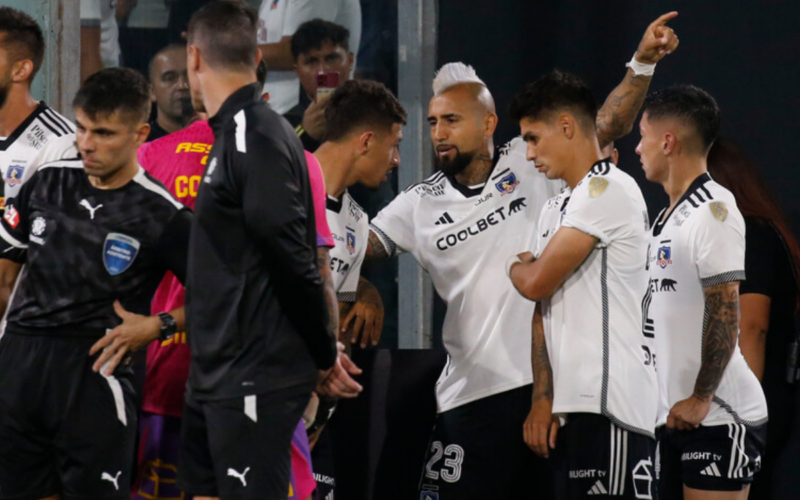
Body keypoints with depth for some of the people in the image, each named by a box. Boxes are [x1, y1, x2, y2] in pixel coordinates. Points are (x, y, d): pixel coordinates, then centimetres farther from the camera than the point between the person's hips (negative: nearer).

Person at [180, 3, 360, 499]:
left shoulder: (255, 138, -17)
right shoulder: (235, 131, 12)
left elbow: (294, 258, -19)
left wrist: (325, 356, -10)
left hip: (255, 381, -9)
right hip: (219, 374, 9)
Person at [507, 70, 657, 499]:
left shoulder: (608, 190, -8)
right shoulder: (555, 210, 23)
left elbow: (537, 282, -11)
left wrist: (516, 266, 13)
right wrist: (543, 399, 8)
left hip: (609, 406, -10)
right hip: (573, 407, 10)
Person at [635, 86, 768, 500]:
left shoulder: (714, 210, -13)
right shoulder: (669, 216, 16)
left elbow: (724, 313, -18)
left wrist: (701, 399, -19)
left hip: (718, 416, -9)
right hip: (673, 416, 9)